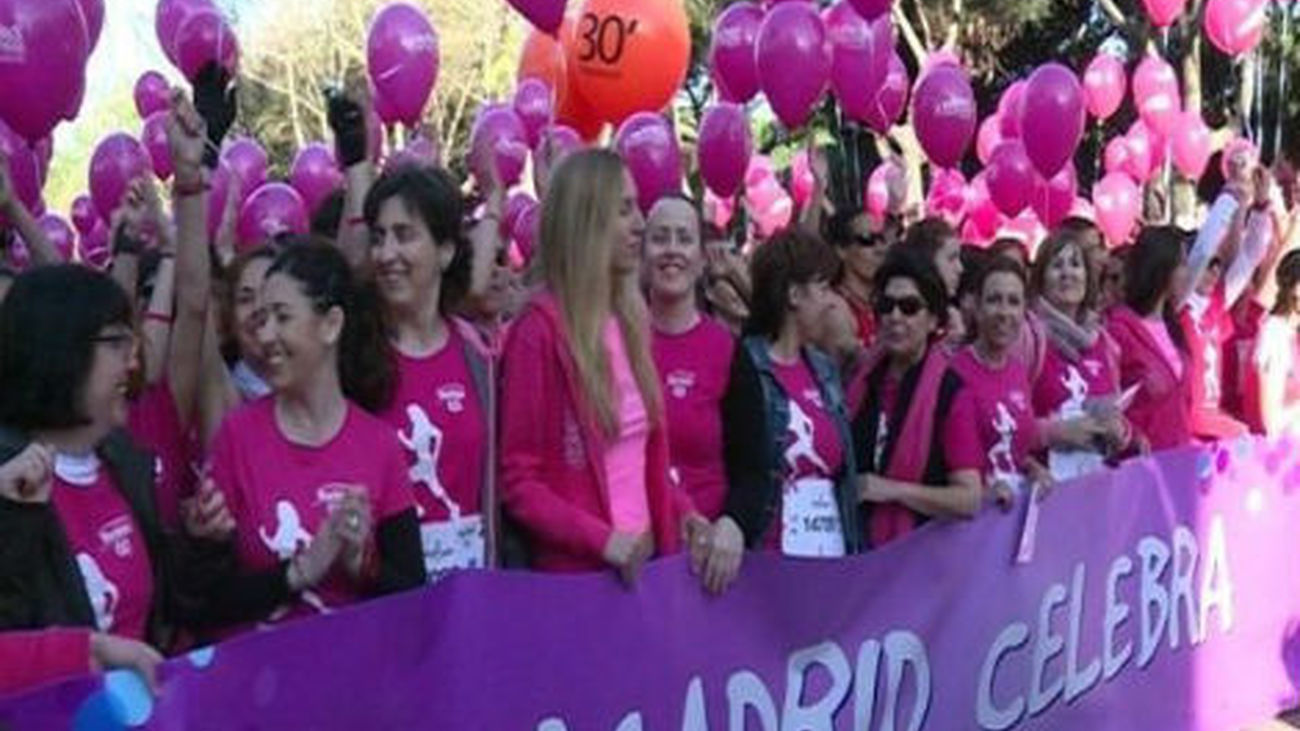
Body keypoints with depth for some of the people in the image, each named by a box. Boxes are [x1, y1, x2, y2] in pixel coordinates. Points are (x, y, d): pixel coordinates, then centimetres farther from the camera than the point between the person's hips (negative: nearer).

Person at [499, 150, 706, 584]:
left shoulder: (632, 322, 8)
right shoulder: (539, 332, -12)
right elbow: (517, 481, -11)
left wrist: (682, 512, 2)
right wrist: (601, 538, -21)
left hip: (645, 559, 6)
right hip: (575, 572, -6)